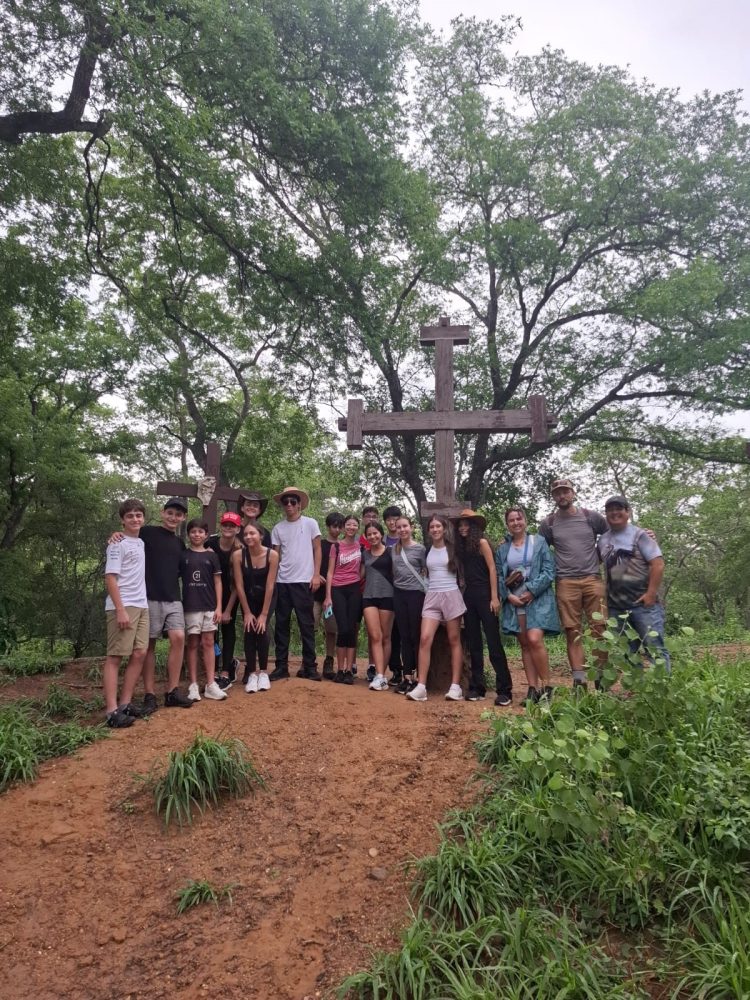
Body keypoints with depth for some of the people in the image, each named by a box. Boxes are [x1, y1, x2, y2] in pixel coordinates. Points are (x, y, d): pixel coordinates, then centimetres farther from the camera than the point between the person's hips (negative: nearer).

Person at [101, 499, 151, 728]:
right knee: (115, 657, -7)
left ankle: (125, 703, 10)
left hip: (141, 606, 8)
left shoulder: (141, 543, 16)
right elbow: (110, 578, -13)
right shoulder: (117, 544, -6)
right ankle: (112, 710, -7)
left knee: (139, 654, 4)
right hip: (122, 607, -8)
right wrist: (120, 609, -20)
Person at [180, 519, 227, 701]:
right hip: (190, 606, -1)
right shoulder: (183, 555, 4)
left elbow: (217, 582, 6)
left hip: (209, 606, 1)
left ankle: (211, 685, 5)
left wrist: (219, 606, -1)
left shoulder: (211, 556, 6)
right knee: (192, 644, 3)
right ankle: (193, 685, 6)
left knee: (208, 643, 3)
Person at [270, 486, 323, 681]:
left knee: (306, 624, 2)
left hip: (303, 581, -3)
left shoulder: (310, 524, 2)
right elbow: (275, 556, 10)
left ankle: (309, 666, 8)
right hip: (282, 582, 3)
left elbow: (317, 550, 2)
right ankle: (281, 666, 13)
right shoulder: (278, 528, 8)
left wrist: (316, 575, -6)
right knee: (281, 624, 6)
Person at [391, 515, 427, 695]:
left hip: (416, 593, -4)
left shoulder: (420, 549, -3)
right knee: (404, 636, 7)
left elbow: (426, 572, 2)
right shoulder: (393, 549, 9)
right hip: (399, 594, 4)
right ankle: (407, 676, 12)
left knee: (416, 636, -3)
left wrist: (425, 589, -6)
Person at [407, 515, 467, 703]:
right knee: (425, 639, -10)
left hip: (451, 595, -3)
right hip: (431, 597, 3)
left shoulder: (453, 548, 1)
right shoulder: (427, 551, 11)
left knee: (454, 641, 1)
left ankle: (455, 686, 3)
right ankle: (421, 687, -11)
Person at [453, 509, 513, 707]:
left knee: (493, 642, -9)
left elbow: (492, 570, -9)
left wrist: (494, 597, -15)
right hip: (469, 596, 7)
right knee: (473, 643, 7)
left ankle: (504, 690, -7)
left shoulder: (482, 542, -5)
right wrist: (462, 595, 10)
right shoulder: (462, 547, 13)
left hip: (484, 594, -7)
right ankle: (477, 687, 13)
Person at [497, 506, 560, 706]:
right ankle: (533, 689, 8)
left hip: (537, 598, -4)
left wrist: (531, 591, -13)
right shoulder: (502, 549, 13)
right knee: (525, 645, 5)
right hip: (514, 601, 4)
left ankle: (546, 686, -5)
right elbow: (499, 577, 10)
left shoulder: (539, 541, 2)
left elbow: (549, 571, -4)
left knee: (534, 640, -18)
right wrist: (508, 595, -7)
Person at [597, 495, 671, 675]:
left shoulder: (639, 535, -3)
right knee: (627, 652, 11)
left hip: (643, 603, -5)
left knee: (654, 647, -5)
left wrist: (651, 594, -16)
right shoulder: (603, 540, 12)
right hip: (616, 607, 6)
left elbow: (658, 564, -10)